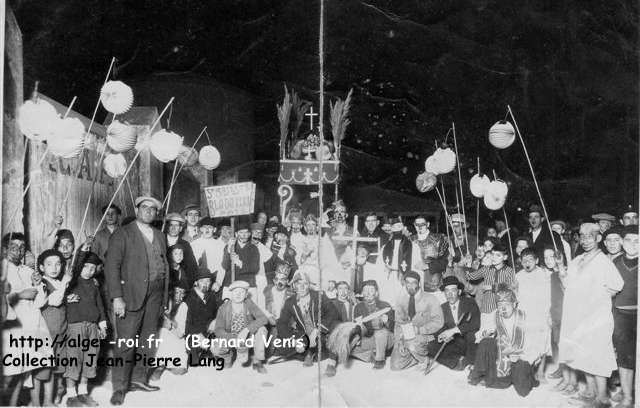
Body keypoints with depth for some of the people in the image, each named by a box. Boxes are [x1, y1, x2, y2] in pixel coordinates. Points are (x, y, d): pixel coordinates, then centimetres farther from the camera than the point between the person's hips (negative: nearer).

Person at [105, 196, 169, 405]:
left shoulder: (160, 236, 16)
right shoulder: (122, 234, -2)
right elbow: (112, 266, -8)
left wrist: (164, 297, 11)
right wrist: (117, 297, -16)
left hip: (155, 295, 6)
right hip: (131, 295, -5)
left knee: (148, 339, 9)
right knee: (126, 342, -5)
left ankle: (139, 379, 20)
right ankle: (119, 387, 3)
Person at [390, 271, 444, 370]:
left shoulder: (430, 299, -4)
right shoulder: (401, 300, 6)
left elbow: (438, 322, -9)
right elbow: (398, 324, 6)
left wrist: (418, 330, -18)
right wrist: (399, 341, -10)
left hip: (424, 336, -3)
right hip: (405, 336, 4)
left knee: (412, 345, -36)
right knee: (396, 366, -12)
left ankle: (425, 359, -3)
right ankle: (417, 356, 14)